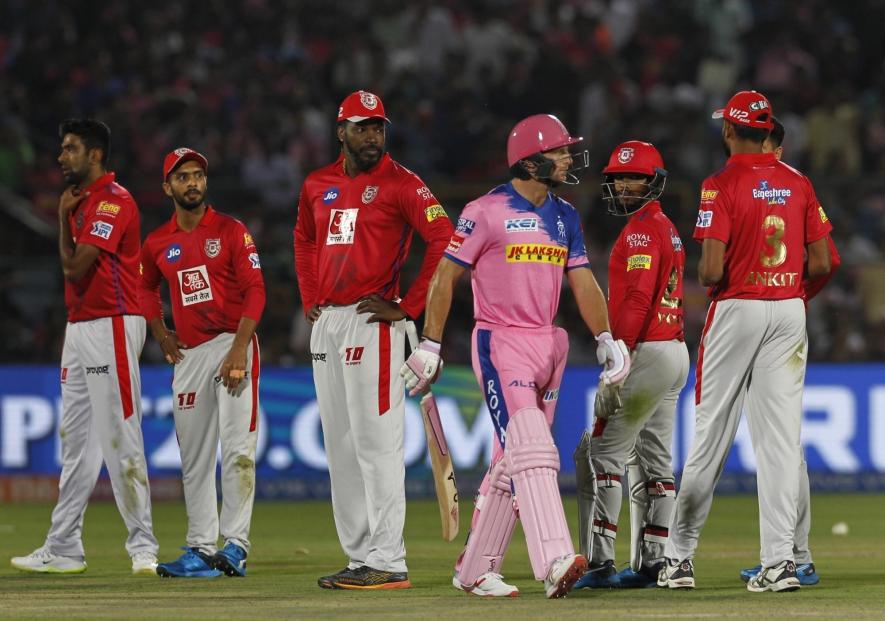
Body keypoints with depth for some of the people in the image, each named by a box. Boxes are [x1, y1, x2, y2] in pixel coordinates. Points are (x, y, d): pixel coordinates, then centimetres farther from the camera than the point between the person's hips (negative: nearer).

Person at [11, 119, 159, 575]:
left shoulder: (113, 201, -12)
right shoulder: (82, 202, 18)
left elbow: (76, 267, -16)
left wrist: (64, 216, -6)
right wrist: (66, 216, 12)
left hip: (111, 326, -10)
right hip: (79, 328, 10)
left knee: (119, 440, -11)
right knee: (75, 442, 11)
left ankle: (143, 547, -7)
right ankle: (63, 549, 15)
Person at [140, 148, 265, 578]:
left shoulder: (231, 232, -2)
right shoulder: (157, 244, 10)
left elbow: (255, 291, -7)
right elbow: (146, 288, 30)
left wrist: (239, 350, -17)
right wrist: (159, 332, 13)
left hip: (233, 344, -5)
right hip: (188, 353, 5)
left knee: (237, 446, -12)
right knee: (193, 456, 6)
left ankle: (236, 543, -13)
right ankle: (201, 550, 10)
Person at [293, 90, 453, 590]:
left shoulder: (401, 183, -7)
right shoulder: (318, 185, 13)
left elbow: (446, 241, -17)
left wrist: (408, 307, -17)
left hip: (371, 321, -8)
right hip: (326, 323, 8)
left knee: (376, 441, -11)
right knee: (340, 446, 10)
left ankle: (388, 563, -12)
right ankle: (361, 558, 16)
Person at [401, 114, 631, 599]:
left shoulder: (565, 216, 12)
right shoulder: (486, 212, -8)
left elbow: (583, 281, 10)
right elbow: (445, 276, -6)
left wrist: (605, 337, -2)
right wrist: (429, 347, -9)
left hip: (548, 346, 7)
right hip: (500, 344, -7)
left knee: (512, 461, 10)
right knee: (530, 449, -19)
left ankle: (474, 569, 18)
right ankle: (554, 563, -30)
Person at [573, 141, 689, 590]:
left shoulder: (641, 229, -12)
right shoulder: (667, 229, 18)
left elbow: (637, 301, -21)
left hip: (646, 351, -10)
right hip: (675, 353, 10)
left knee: (605, 453, -8)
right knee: (654, 460, 10)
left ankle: (601, 562, -11)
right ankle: (651, 563, 10)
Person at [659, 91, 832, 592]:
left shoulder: (722, 186, -10)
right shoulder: (799, 184, 5)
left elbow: (712, 270, -17)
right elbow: (821, 264, 3)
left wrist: (707, 280, 6)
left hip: (737, 310, -4)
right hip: (790, 312, 4)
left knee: (712, 434, 3)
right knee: (781, 438, 2)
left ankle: (680, 556, 10)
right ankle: (781, 559, -4)